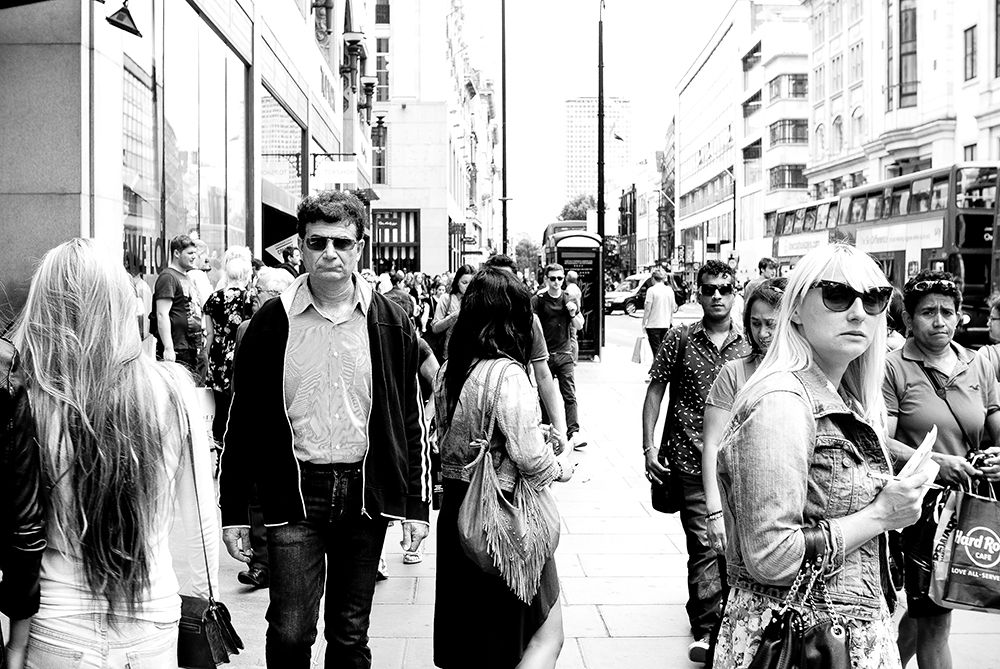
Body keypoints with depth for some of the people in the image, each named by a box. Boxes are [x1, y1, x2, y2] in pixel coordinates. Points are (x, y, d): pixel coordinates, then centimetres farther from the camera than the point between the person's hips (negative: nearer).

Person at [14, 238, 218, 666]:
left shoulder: (24, 401, -16)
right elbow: (196, 515, -4)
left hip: (58, 625, -1)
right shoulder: (173, 389, -12)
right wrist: (201, 596, 11)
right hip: (154, 614, 1)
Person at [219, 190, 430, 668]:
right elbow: (242, 422, 3)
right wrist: (233, 512, 1)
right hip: (293, 491, -1)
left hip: (365, 493, 1)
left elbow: (412, 421, 6)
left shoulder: (390, 324, 2)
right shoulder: (272, 322, -1)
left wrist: (417, 504, 3)